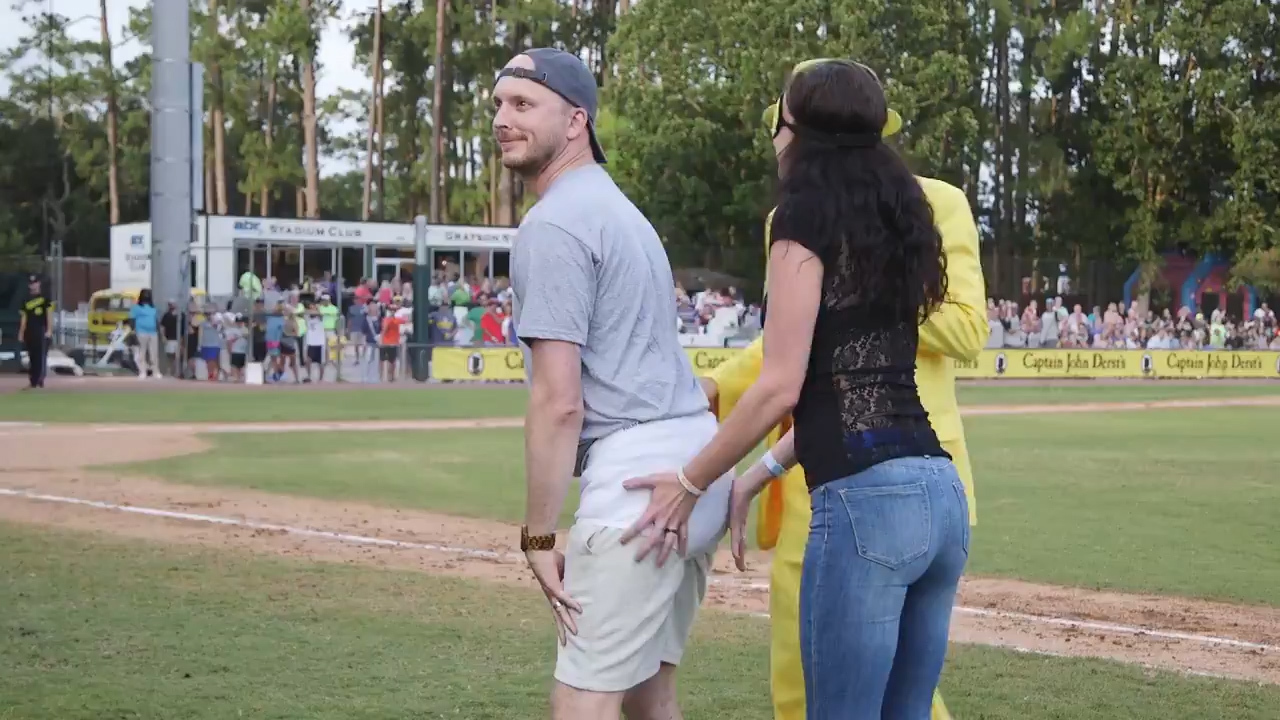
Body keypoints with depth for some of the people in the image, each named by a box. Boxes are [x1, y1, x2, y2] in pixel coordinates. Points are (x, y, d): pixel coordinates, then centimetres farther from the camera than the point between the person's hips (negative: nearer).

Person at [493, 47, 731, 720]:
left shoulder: (552, 225, -10)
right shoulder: (620, 208, 21)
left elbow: (559, 401, -16)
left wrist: (538, 536, -11)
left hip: (637, 472, -10)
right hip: (699, 461, 10)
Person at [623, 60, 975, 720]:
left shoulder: (806, 215, -3)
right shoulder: (897, 222, 19)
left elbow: (781, 388, -9)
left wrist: (690, 483, 2)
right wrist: (757, 478, 24)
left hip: (864, 498, -8)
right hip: (939, 492, 8)